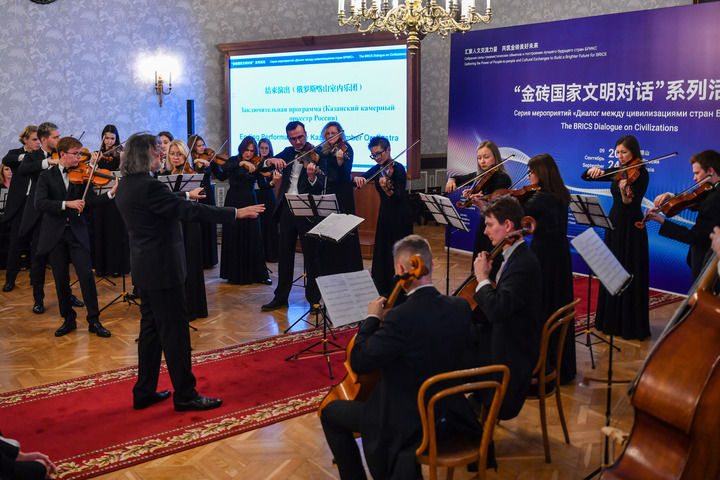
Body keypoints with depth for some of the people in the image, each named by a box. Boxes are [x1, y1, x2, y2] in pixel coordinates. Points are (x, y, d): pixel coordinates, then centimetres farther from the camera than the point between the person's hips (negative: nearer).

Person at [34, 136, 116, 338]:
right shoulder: (46, 176, 2)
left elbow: (91, 200, -7)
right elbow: (40, 203, -12)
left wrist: (111, 193, -23)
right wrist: (66, 204, -24)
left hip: (76, 232, 0)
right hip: (55, 234, 0)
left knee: (86, 275, -7)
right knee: (61, 279, 6)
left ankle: (94, 321, 2)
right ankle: (68, 319, 21)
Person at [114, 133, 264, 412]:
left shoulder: (126, 185, 8)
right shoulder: (147, 186, -22)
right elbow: (189, 212, -24)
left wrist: (186, 197, 34)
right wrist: (236, 213, -21)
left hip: (145, 269, 10)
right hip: (162, 270, -10)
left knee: (151, 327, 17)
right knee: (175, 331, 0)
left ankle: (145, 392, 26)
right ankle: (185, 395, 11)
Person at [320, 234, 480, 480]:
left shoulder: (401, 317, -29)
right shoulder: (461, 307, -7)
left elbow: (358, 362, -22)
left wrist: (372, 318, -9)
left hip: (407, 423, -7)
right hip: (450, 414, 7)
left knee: (330, 413, 13)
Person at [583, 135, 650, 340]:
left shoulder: (641, 173, -10)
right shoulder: (617, 172, 9)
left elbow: (633, 204, -23)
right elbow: (586, 176, 10)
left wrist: (625, 192, -43)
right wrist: (593, 171, -11)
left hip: (631, 228, -7)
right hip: (614, 224, 7)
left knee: (630, 277, -3)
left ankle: (632, 325, 6)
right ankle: (611, 319, 26)